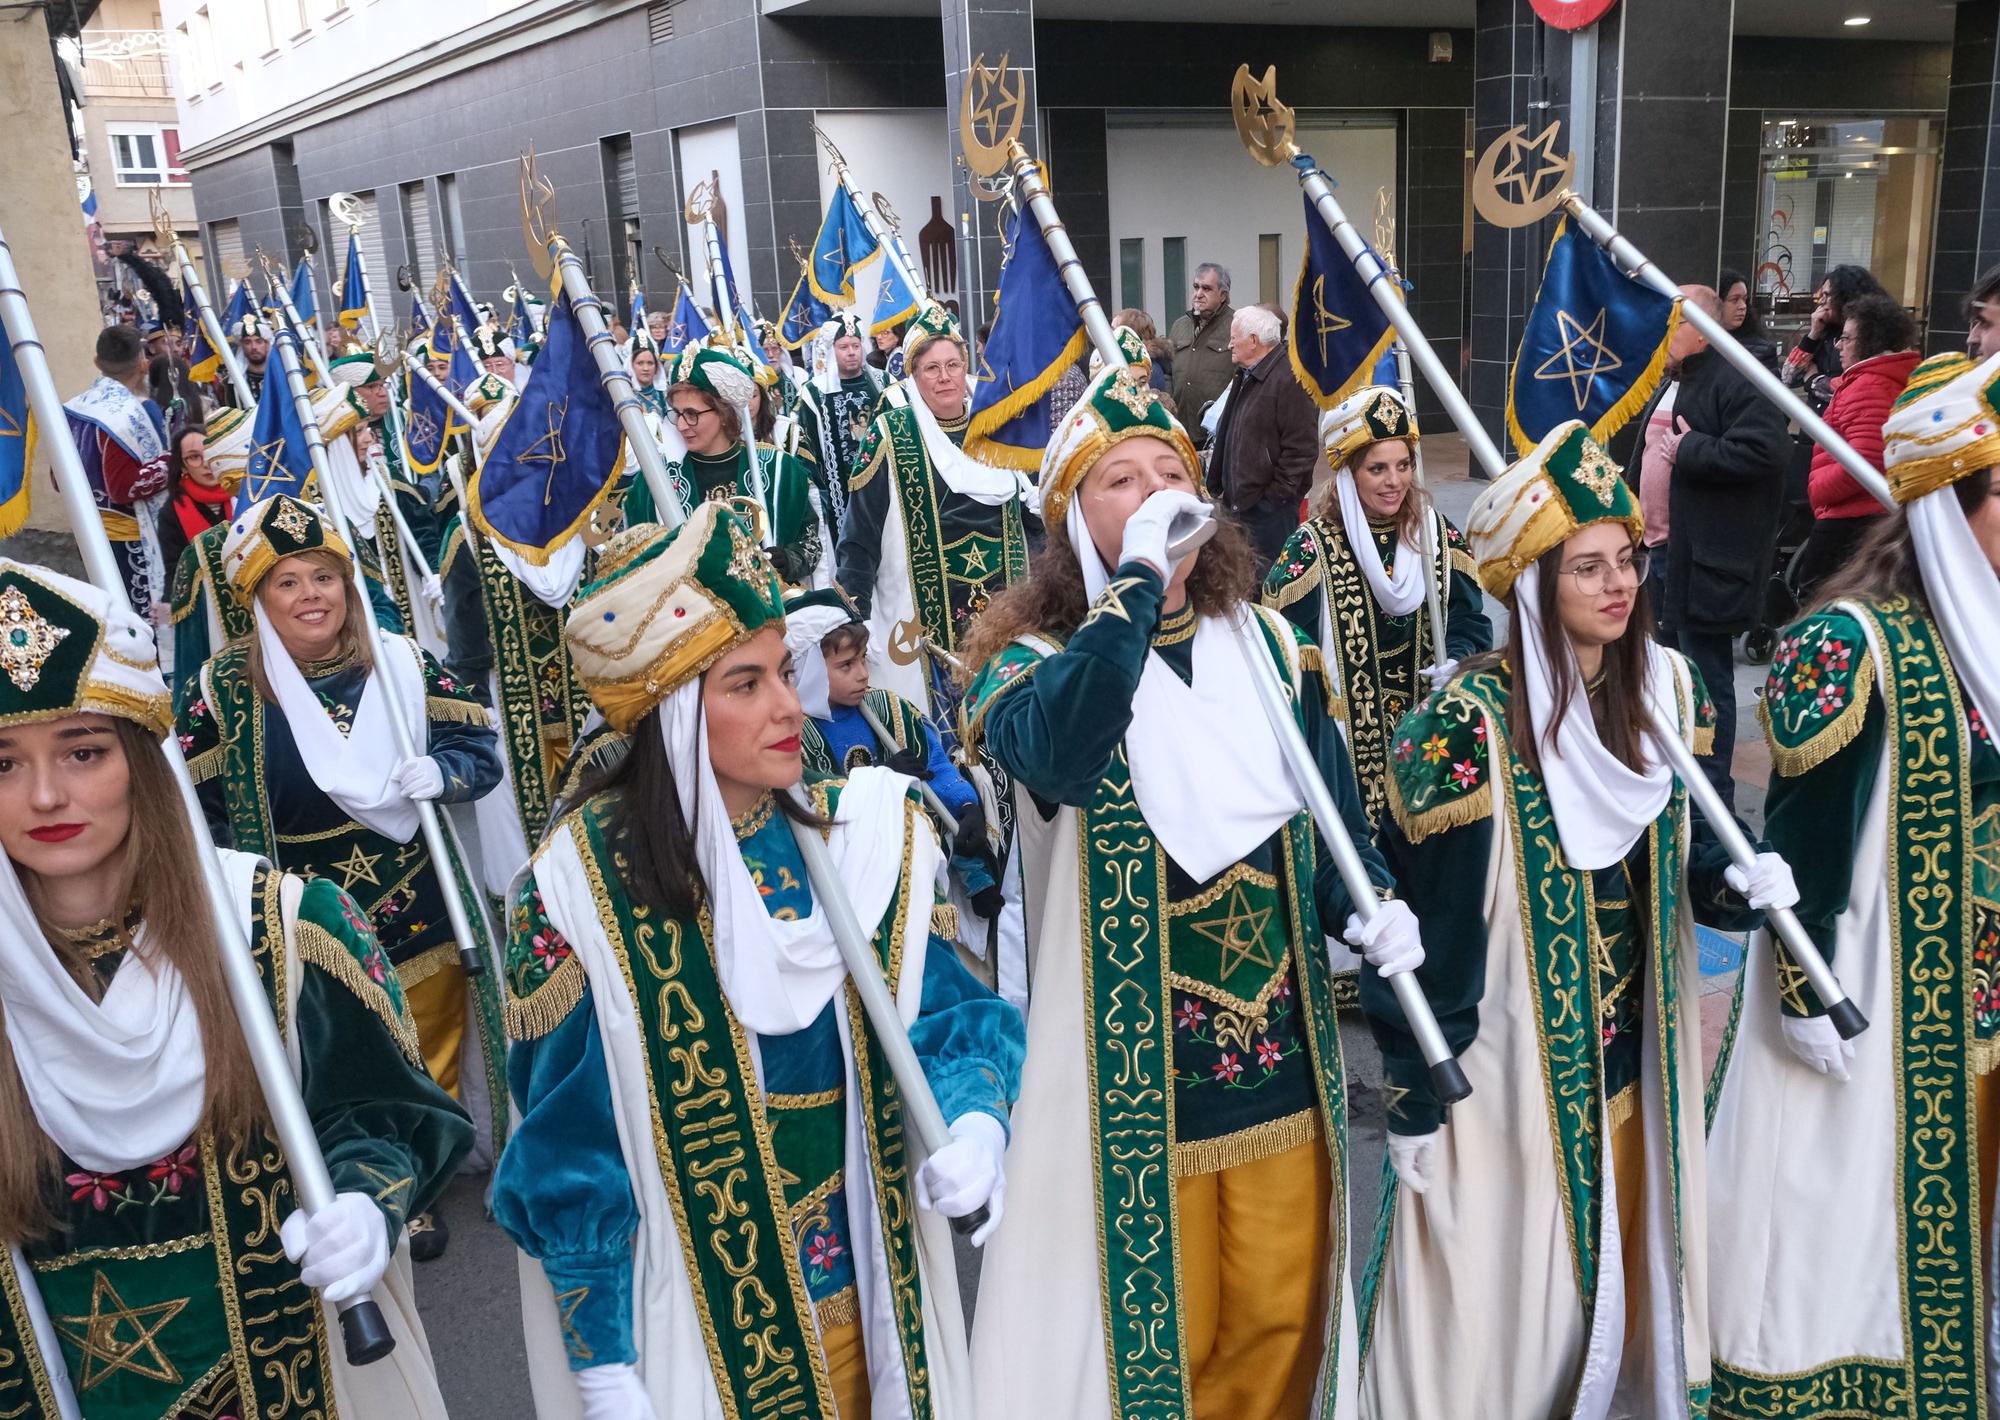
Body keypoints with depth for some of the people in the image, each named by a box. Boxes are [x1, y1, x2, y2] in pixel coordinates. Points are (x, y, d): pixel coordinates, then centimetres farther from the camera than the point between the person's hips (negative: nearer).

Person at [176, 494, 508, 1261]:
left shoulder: (402, 663, -3)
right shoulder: (221, 688, -7)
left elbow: (480, 752, 1)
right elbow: (190, 813, -2)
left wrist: (439, 772, -20)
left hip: (417, 917, 2)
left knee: (429, 1071, 16)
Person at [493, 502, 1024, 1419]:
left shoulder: (860, 841, -5)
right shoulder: (582, 887, -16)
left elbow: (950, 1009, 0)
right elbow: (569, 1150, -12)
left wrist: (973, 1119, -20)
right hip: (697, 1331, -4)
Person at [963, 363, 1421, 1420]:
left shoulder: (1267, 644, 4)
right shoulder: (1036, 658, -10)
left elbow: (1329, 807, 14)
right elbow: (1055, 751, -35)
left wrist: (1369, 905, -4)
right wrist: (1139, 580, -30)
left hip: (1279, 1054, 4)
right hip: (1132, 1072, -4)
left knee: (1278, 1323, 19)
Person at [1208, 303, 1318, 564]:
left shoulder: (1291, 379, -15)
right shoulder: (1245, 377, 17)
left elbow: (1301, 448, -18)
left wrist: (1276, 496, -18)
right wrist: (1223, 488, 20)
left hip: (1269, 506, -10)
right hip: (1239, 501, 10)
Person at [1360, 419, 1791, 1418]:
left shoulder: (1666, 691, 0)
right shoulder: (1466, 724, -19)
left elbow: (1688, 851, 9)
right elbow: (1424, 923, -15)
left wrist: (1742, 884, -14)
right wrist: (1412, 1102, -11)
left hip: (1636, 1055, 6)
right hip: (1504, 1069, -5)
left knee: (1626, 1277, 19)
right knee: (1502, 1294, 7)